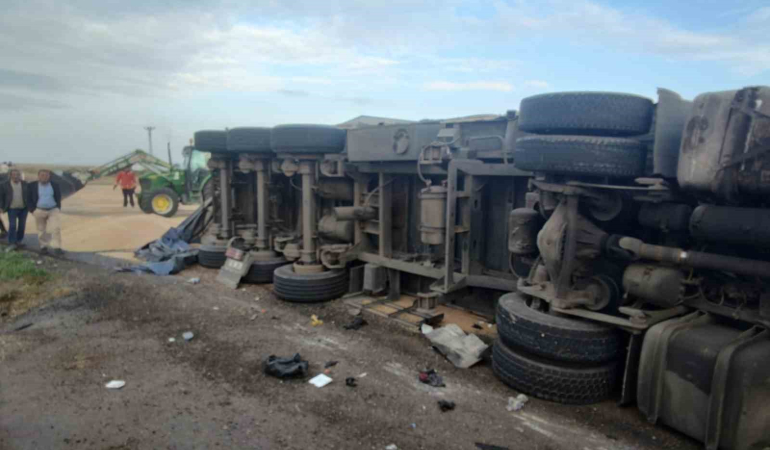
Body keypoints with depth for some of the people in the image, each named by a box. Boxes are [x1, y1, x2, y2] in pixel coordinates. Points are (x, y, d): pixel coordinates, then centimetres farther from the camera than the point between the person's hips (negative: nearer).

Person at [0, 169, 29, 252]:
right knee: (12, 226, -9)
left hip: (23, 208, 2)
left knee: (22, 226, 6)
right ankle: (12, 243, -8)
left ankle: (19, 241, 19)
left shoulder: (25, 184, 3)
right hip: (12, 209, -2)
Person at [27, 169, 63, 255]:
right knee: (42, 230, 9)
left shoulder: (55, 185, 1)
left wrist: (58, 209, 1)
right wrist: (33, 211, -6)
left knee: (56, 228, -11)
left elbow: (58, 199, 8)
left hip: (54, 210, 0)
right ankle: (44, 247, 21)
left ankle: (57, 248, -11)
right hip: (39, 211, 0)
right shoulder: (32, 186, -2)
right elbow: (29, 200, 1)